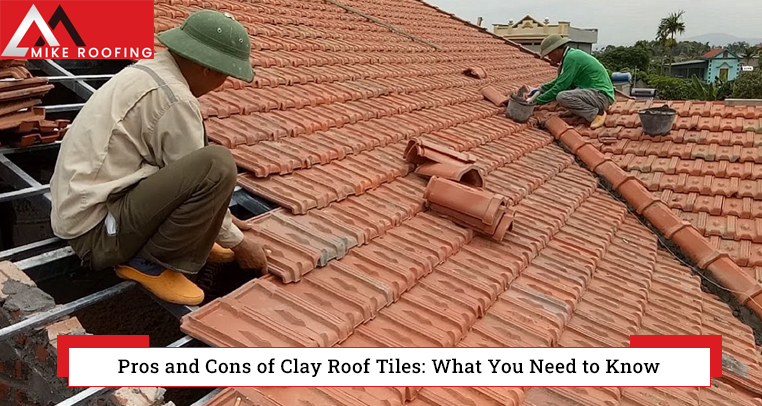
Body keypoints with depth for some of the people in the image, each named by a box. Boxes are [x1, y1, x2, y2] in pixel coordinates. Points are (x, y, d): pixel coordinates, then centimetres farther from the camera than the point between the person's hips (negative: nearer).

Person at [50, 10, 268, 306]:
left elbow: (185, 167, 18)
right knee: (217, 165, -25)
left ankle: (185, 238, 12)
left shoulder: (149, 71, 8)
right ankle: (148, 261, -9)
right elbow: (200, 178, -12)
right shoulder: (173, 99, -21)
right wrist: (237, 242, 3)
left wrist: (220, 215, 24)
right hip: (97, 231, -10)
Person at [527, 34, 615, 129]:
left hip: (602, 95, -10)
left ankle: (596, 113, -12)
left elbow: (560, 87, -19)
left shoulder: (571, 58, -18)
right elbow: (560, 81, 27)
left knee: (561, 97, -28)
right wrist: (540, 89, 19)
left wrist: (536, 101, -12)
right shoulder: (571, 54, 12)